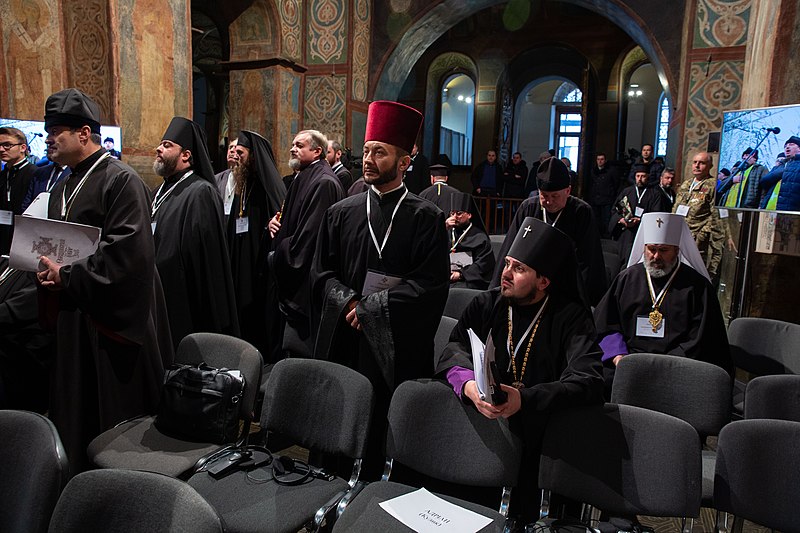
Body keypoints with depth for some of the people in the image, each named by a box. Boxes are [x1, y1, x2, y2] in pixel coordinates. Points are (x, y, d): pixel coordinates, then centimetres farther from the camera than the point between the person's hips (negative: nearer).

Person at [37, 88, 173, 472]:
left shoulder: (121, 180, -12)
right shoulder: (62, 189, 15)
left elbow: (129, 251, -21)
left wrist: (67, 276, -17)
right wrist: (48, 270, 3)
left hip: (113, 319, -8)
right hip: (72, 317, 9)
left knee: (117, 416, 4)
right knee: (75, 419, 15)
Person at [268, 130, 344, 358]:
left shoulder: (324, 182, -17)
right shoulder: (302, 178, 15)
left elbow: (310, 231, -22)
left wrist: (281, 256, -12)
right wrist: (275, 221, 3)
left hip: (307, 279, -10)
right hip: (291, 277, 10)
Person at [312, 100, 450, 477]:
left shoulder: (426, 217, -2)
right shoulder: (341, 213, 10)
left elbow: (431, 284, -8)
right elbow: (321, 273, 10)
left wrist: (371, 305, -12)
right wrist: (348, 302, -9)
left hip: (398, 347, -3)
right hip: (343, 342, 4)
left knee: (389, 433, 2)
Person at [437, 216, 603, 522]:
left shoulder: (571, 316, -1)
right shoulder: (485, 304, 8)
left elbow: (588, 381, -13)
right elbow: (455, 349, -3)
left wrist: (525, 399, -27)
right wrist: (469, 386, -25)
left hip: (536, 430, -2)